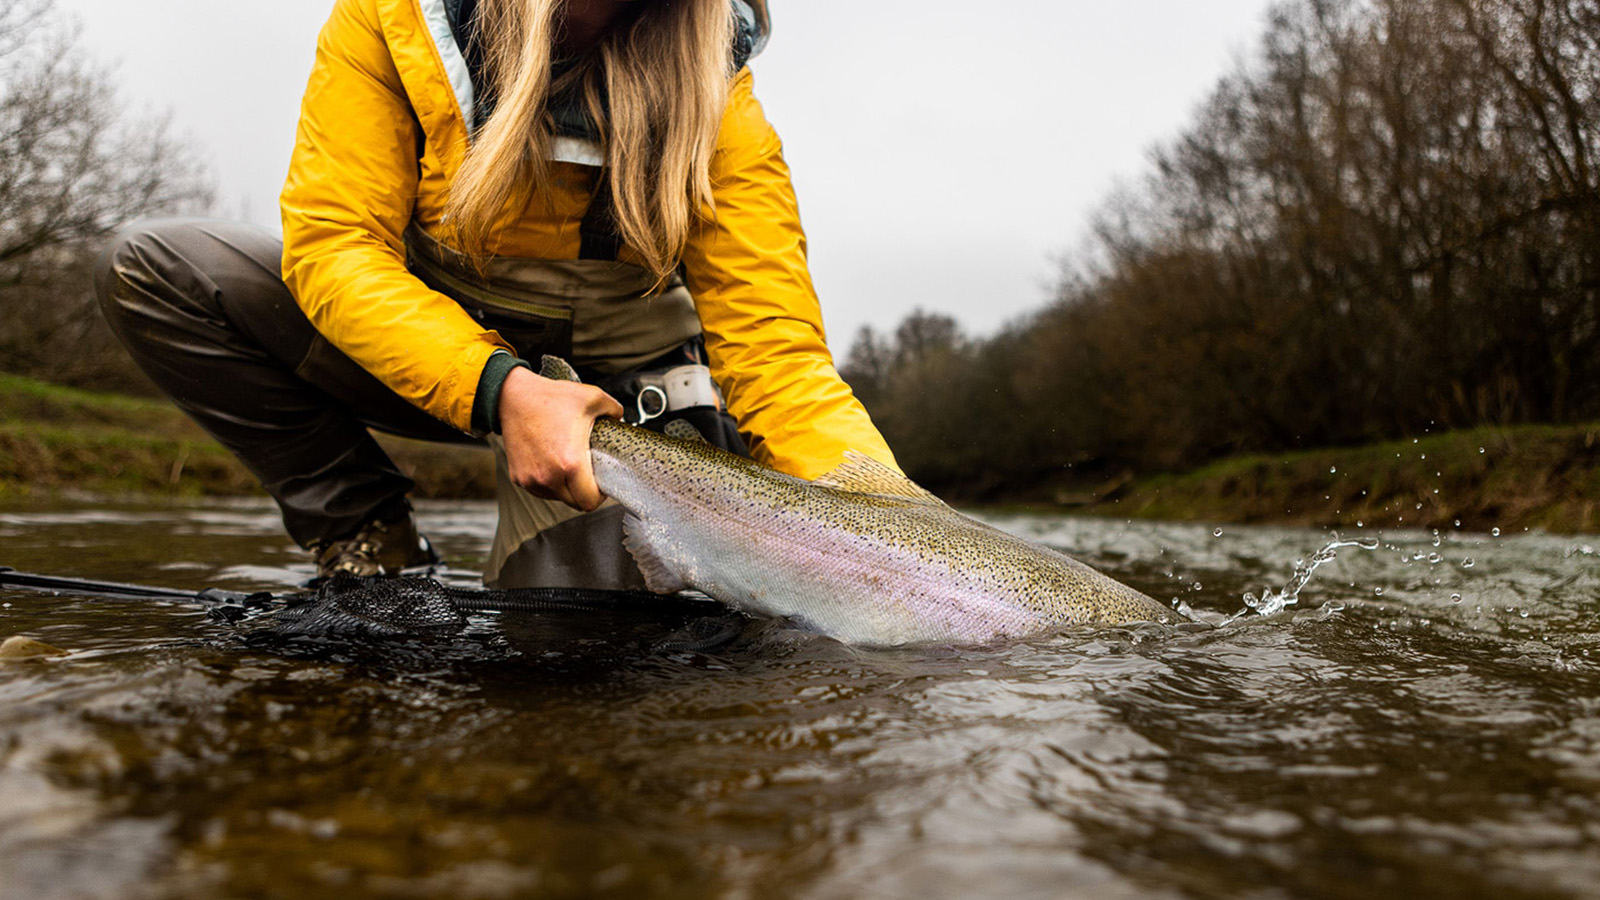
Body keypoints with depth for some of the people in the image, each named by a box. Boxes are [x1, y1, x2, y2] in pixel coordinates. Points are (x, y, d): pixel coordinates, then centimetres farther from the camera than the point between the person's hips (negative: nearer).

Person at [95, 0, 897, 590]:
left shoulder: (713, 94, -18)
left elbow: (775, 348, -23)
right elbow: (333, 242, -20)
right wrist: (496, 387, -38)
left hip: (612, 378, -2)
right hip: (432, 351, 2)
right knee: (148, 269, -15)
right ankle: (368, 541, -3)